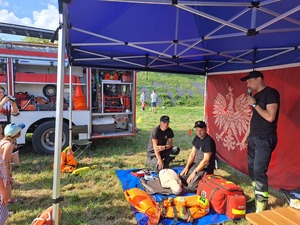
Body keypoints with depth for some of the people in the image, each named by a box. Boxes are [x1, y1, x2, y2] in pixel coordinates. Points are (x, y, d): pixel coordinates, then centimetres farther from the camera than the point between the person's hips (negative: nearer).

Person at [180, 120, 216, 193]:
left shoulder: (208, 141, -22)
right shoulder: (197, 138, 4)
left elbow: (205, 160, -23)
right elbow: (192, 153, 9)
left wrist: (194, 172, -21)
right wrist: (187, 167, 0)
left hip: (206, 168, -7)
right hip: (196, 165, 8)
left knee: (191, 187, -20)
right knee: (181, 178, -5)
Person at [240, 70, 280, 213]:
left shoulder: (271, 93, -11)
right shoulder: (256, 96, 14)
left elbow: (270, 117, -20)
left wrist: (254, 104, -14)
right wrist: (246, 137, 16)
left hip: (265, 139, -8)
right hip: (254, 138, 8)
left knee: (259, 170, -10)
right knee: (252, 168, 10)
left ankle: (262, 203, 2)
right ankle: (256, 196, 24)